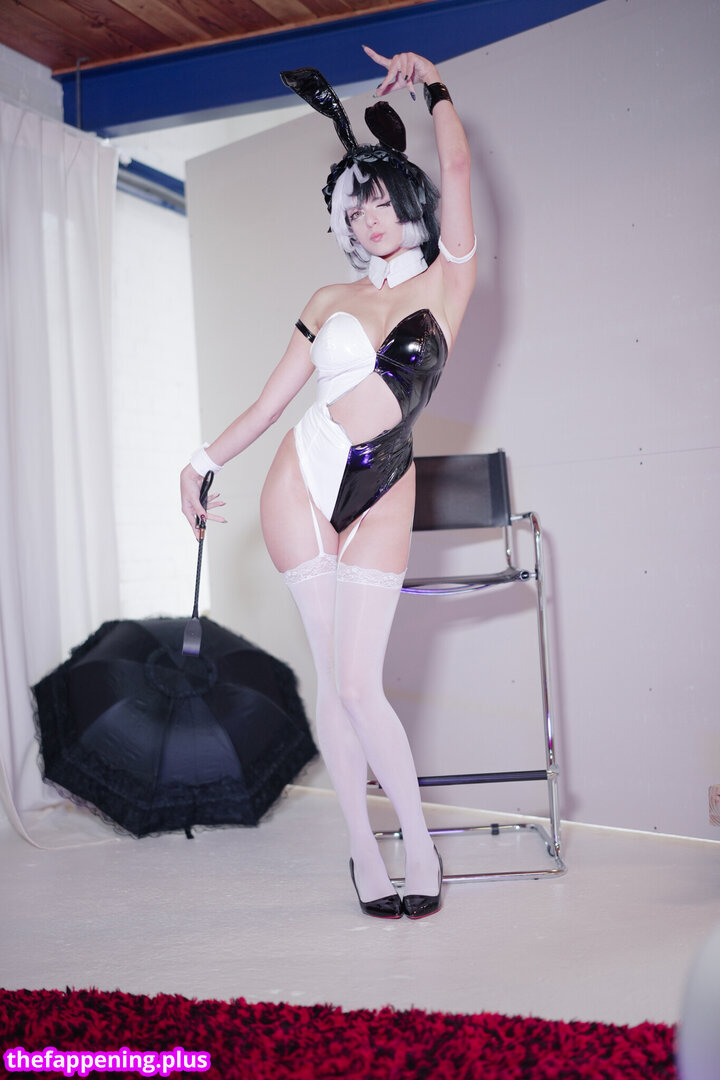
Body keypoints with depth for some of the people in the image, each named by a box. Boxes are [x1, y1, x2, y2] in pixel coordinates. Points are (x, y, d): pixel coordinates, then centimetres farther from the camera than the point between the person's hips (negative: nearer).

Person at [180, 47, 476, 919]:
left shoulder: (446, 282, 4)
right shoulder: (330, 302, 11)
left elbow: (455, 167, -5)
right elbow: (273, 398, 13)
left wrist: (431, 82, 7)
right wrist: (205, 461, 7)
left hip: (379, 499, -3)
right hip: (302, 485, 3)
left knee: (357, 685, -8)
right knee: (333, 678, 4)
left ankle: (419, 844, 10)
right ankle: (364, 852, 15)